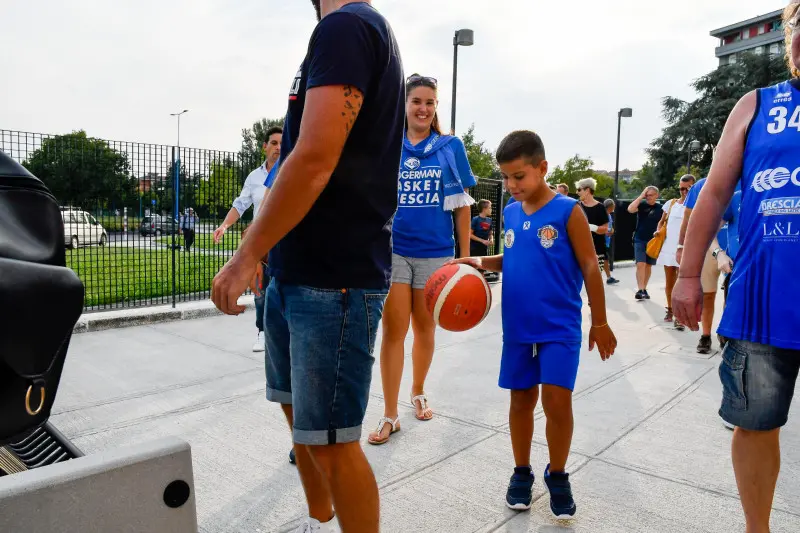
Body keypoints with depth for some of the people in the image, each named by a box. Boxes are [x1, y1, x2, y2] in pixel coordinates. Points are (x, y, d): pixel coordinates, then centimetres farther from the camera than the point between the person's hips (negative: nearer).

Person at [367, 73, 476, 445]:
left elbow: (461, 204, 3)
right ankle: (389, 416, 8)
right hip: (393, 250, 0)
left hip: (436, 253, 0)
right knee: (393, 331, -2)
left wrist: (465, 256, 2)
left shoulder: (450, 147, 2)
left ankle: (418, 392, 36)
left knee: (424, 328, 13)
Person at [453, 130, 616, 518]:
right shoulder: (511, 213, 5)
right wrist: (481, 263, -2)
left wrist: (599, 322, -3)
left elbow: (590, 267, -5)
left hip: (559, 327, -4)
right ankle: (522, 472, 31)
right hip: (518, 327, 5)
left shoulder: (567, 211, -9)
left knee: (556, 400, -7)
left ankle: (557, 476, 19)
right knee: (521, 399, 12)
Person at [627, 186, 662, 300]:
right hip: (639, 240, -2)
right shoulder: (642, 204, -3)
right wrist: (641, 196, -19)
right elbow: (630, 209, -22)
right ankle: (640, 290, -14)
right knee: (640, 264, -12)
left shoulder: (660, 208, 2)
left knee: (648, 266, 10)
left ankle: (644, 289, 20)